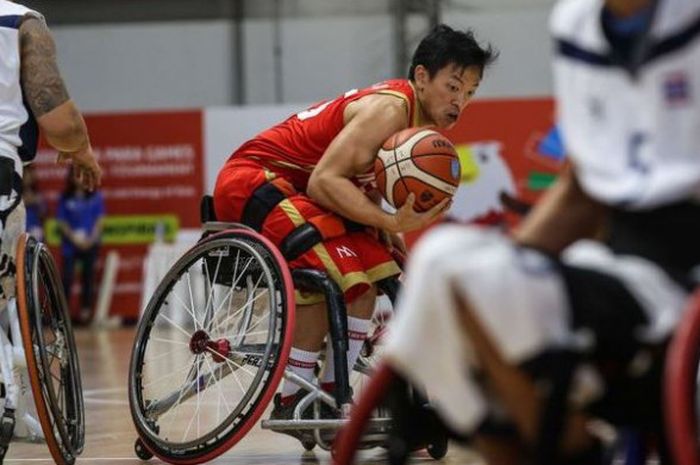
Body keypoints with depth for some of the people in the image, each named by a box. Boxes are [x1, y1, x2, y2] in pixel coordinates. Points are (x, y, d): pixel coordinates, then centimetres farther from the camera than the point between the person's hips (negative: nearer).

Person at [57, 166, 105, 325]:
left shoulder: (96, 197, 4)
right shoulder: (65, 198, 3)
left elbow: (100, 220, 3)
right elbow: (61, 221, 1)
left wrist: (91, 239, -9)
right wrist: (74, 238, -11)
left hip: (90, 243, 1)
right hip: (70, 244, -1)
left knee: (88, 277, 4)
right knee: (67, 277, -8)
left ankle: (86, 310, 10)